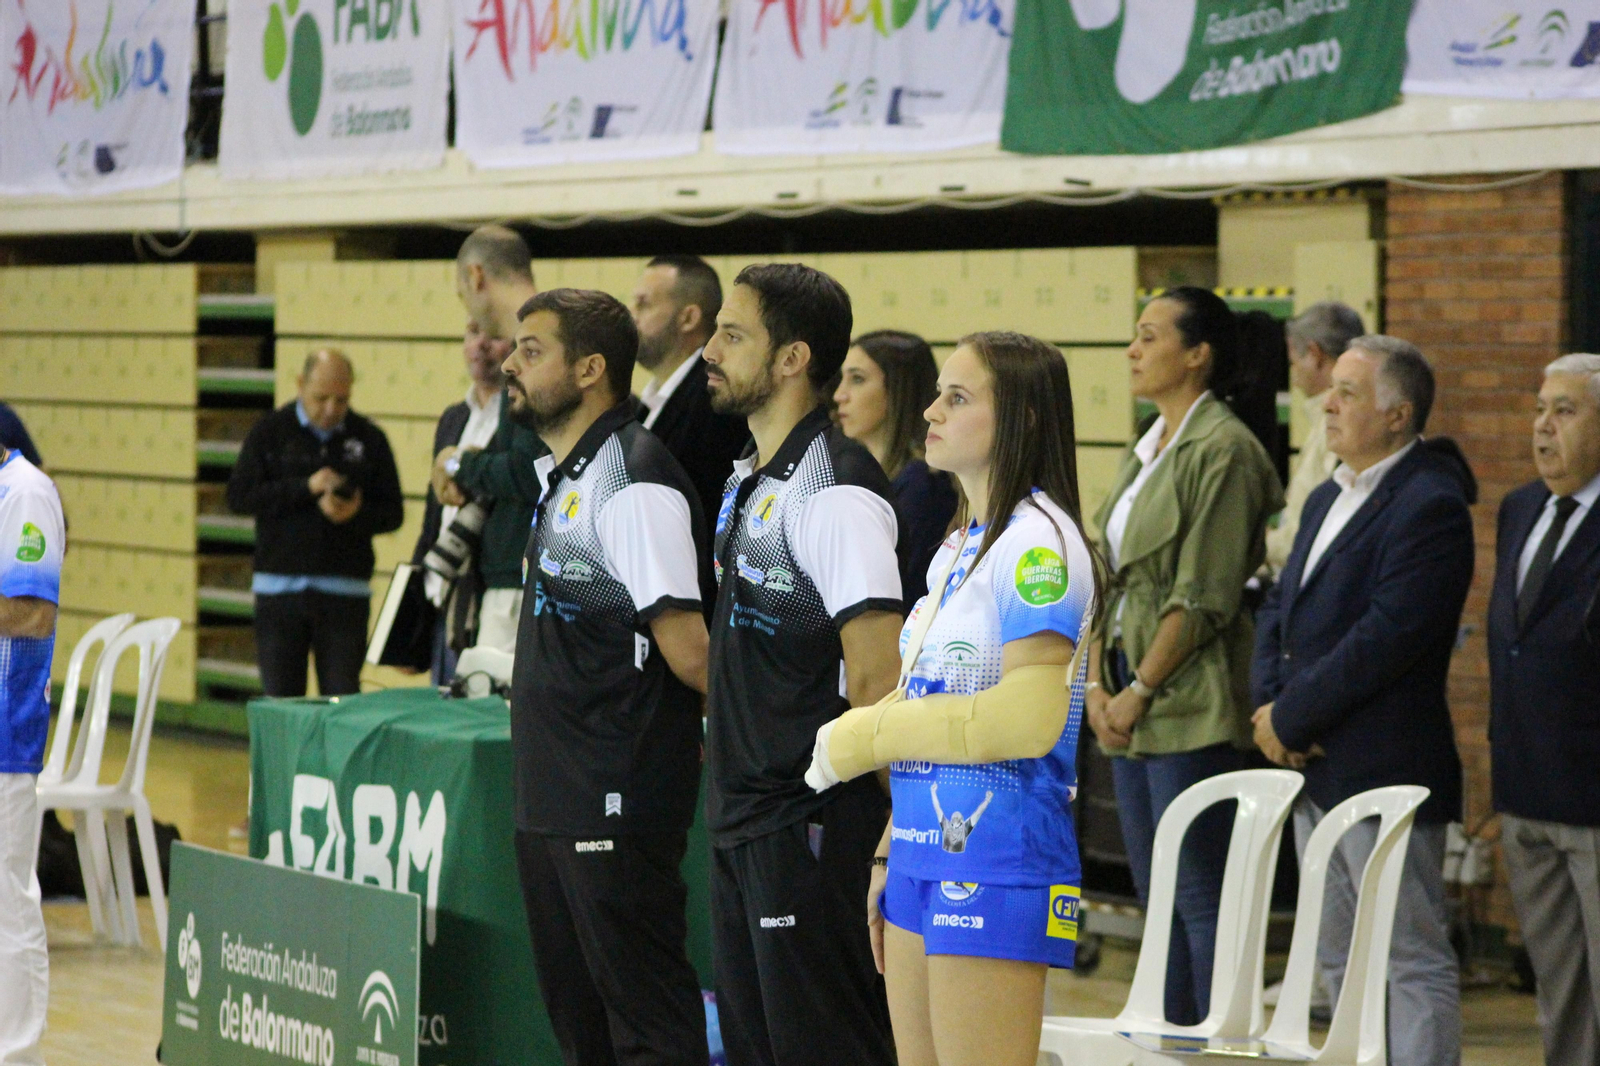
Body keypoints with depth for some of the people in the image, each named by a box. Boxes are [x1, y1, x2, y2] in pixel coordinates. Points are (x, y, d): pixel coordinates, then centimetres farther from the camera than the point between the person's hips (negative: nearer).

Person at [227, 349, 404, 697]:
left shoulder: (368, 439, 6)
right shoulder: (271, 431, 4)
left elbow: (392, 513, 8)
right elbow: (239, 496, -4)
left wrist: (357, 514, -14)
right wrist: (305, 488, -14)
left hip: (344, 591, 0)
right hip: (280, 586, 0)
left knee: (343, 701, -3)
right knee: (280, 700, 2)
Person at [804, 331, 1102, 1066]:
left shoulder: (1039, 544, -12)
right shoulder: (957, 548, 18)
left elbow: (1026, 718, -21)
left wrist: (868, 736, -12)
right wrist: (892, 855, 19)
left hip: (997, 860, -10)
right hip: (928, 851, 10)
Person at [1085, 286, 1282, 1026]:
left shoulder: (1222, 450, -11)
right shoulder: (1144, 453, 16)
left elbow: (1204, 598, -16)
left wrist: (1140, 690, -13)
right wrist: (1098, 683, 4)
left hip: (1189, 704, -9)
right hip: (1131, 705, 9)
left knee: (1198, 892, -7)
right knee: (1155, 892, 12)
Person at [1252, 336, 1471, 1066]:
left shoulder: (1429, 506, -14)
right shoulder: (1328, 500, 17)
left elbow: (1388, 636, -21)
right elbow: (1280, 609, 17)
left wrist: (1291, 717, -15)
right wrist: (1270, 703, -1)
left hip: (1386, 774, -10)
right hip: (1316, 772, 10)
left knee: (1414, 963, -5)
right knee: (1342, 964, 14)